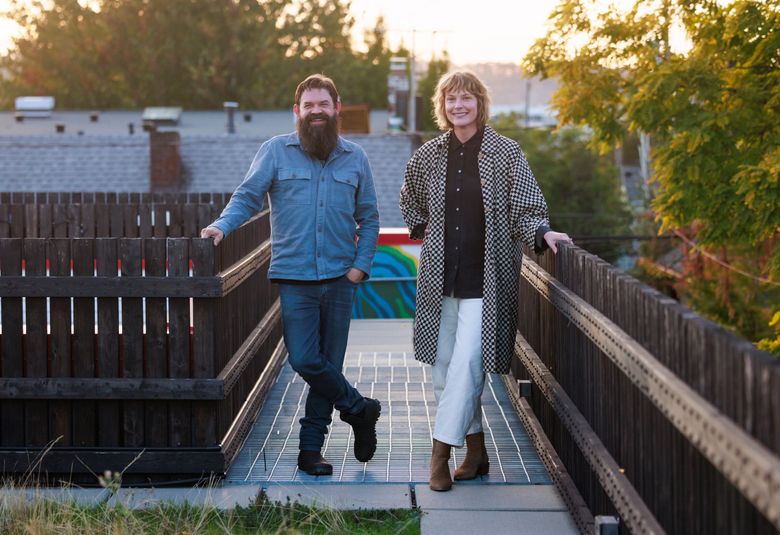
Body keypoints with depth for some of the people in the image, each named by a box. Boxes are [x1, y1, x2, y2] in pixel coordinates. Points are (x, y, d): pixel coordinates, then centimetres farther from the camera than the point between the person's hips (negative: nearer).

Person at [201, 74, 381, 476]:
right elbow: (248, 196, -1)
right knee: (304, 360, -10)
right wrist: (222, 225, -19)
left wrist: (362, 265, 2)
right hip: (294, 278, -2)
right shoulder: (276, 151, 3)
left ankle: (311, 448, 13)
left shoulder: (354, 158, 10)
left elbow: (369, 218, 14)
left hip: (339, 278, 2)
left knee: (328, 363, 4)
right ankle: (359, 410, 13)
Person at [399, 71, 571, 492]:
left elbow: (525, 208, -2)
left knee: (466, 363, -12)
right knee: (443, 366, 6)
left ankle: (441, 452, -9)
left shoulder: (505, 153, -3)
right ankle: (476, 450, 19)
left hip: (486, 277, -4)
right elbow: (410, 200, 27)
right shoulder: (428, 156, 7)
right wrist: (422, 229, 13)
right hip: (440, 275, 4)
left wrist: (542, 234, -20)